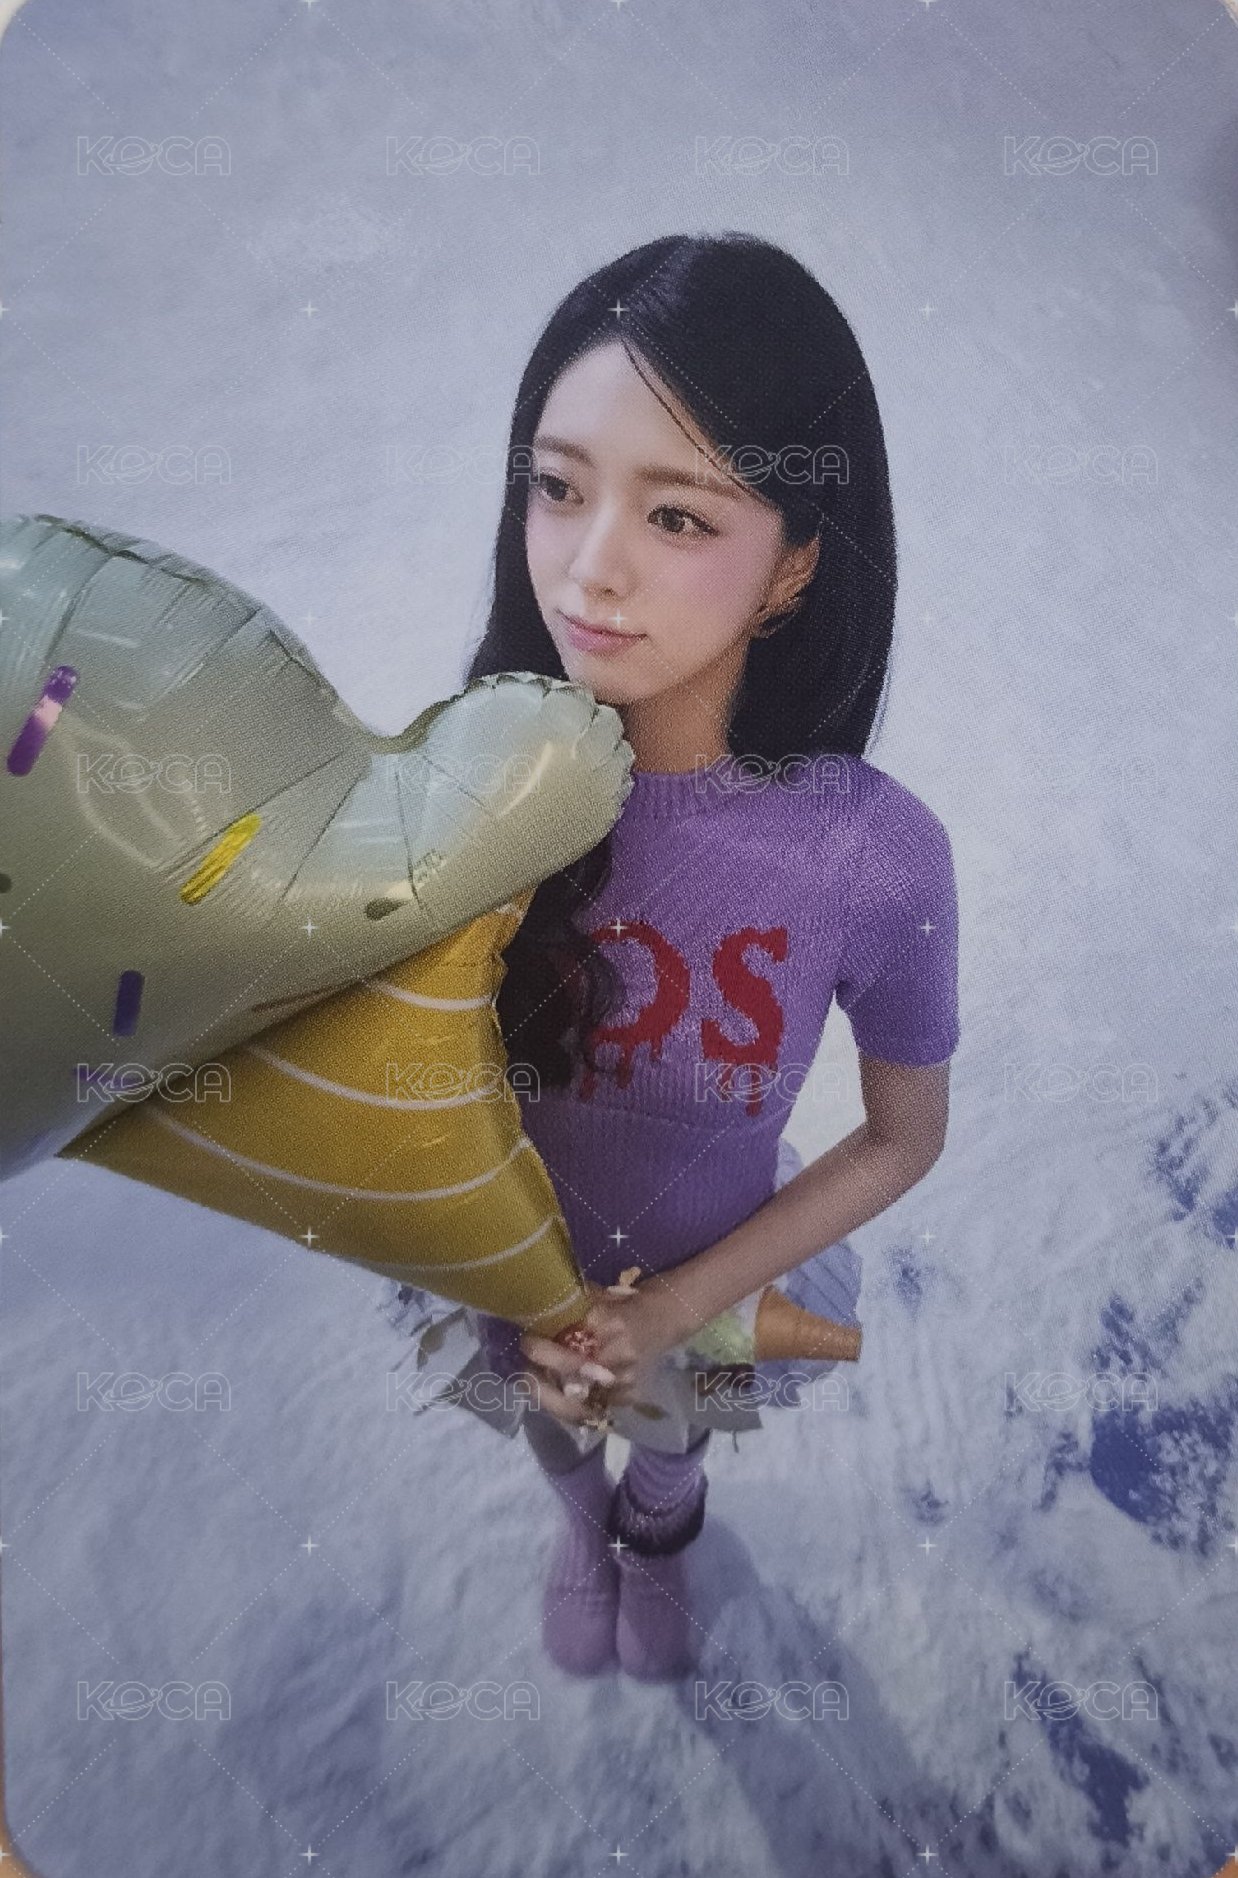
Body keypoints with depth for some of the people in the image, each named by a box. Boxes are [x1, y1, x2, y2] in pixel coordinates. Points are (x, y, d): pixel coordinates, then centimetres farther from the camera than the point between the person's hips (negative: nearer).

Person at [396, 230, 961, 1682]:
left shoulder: (876, 856, -33)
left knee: (669, 1448, 35)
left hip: (707, 1289, -1)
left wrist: (682, 1307, -19)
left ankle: (656, 1538, 73)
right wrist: (520, 1317, -20)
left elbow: (904, 1139, -15)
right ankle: (580, 1523, 73)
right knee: (550, 1431, 35)